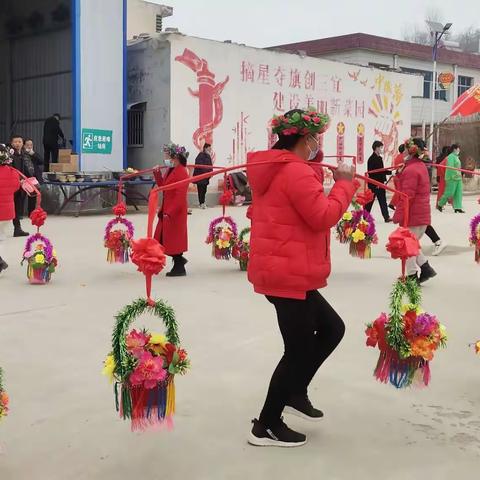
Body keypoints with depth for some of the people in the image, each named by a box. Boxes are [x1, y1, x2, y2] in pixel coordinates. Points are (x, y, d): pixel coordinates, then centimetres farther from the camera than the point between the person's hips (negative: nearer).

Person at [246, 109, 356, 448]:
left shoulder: (274, 169, 14)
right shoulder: (297, 171, -18)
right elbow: (324, 217, -19)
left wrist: (317, 174, 14)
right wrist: (344, 183, -6)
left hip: (278, 271, 11)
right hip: (290, 275, -11)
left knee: (332, 328, 20)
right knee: (299, 350, 0)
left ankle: (295, 392, 26)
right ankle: (266, 427, 10)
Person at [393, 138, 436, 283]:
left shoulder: (411, 170, -18)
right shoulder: (421, 166, 13)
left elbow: (407, 196, -21)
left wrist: (398, 216, -17)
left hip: (412, 215, -9)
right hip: (423, 215, 9)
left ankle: (412, 276, 6)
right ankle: (426, 268, 15)